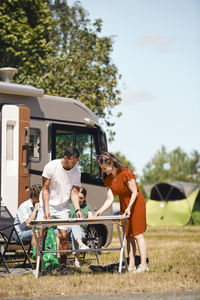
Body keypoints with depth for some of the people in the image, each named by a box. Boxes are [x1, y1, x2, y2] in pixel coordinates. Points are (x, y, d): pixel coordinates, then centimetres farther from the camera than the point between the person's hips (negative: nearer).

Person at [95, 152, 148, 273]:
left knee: (137, 234, -9)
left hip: (136, 203, -7)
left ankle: (143, 265, -7)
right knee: (128, 235, 5)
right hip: (124, 205, 7)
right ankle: (131, 266, 7)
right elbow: (110, 199, -1)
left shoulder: (126, 173, -21)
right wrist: (100, 211, -14)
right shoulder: (109, 180, 1)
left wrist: (129, 208, -25)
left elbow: (134, 192, -17)